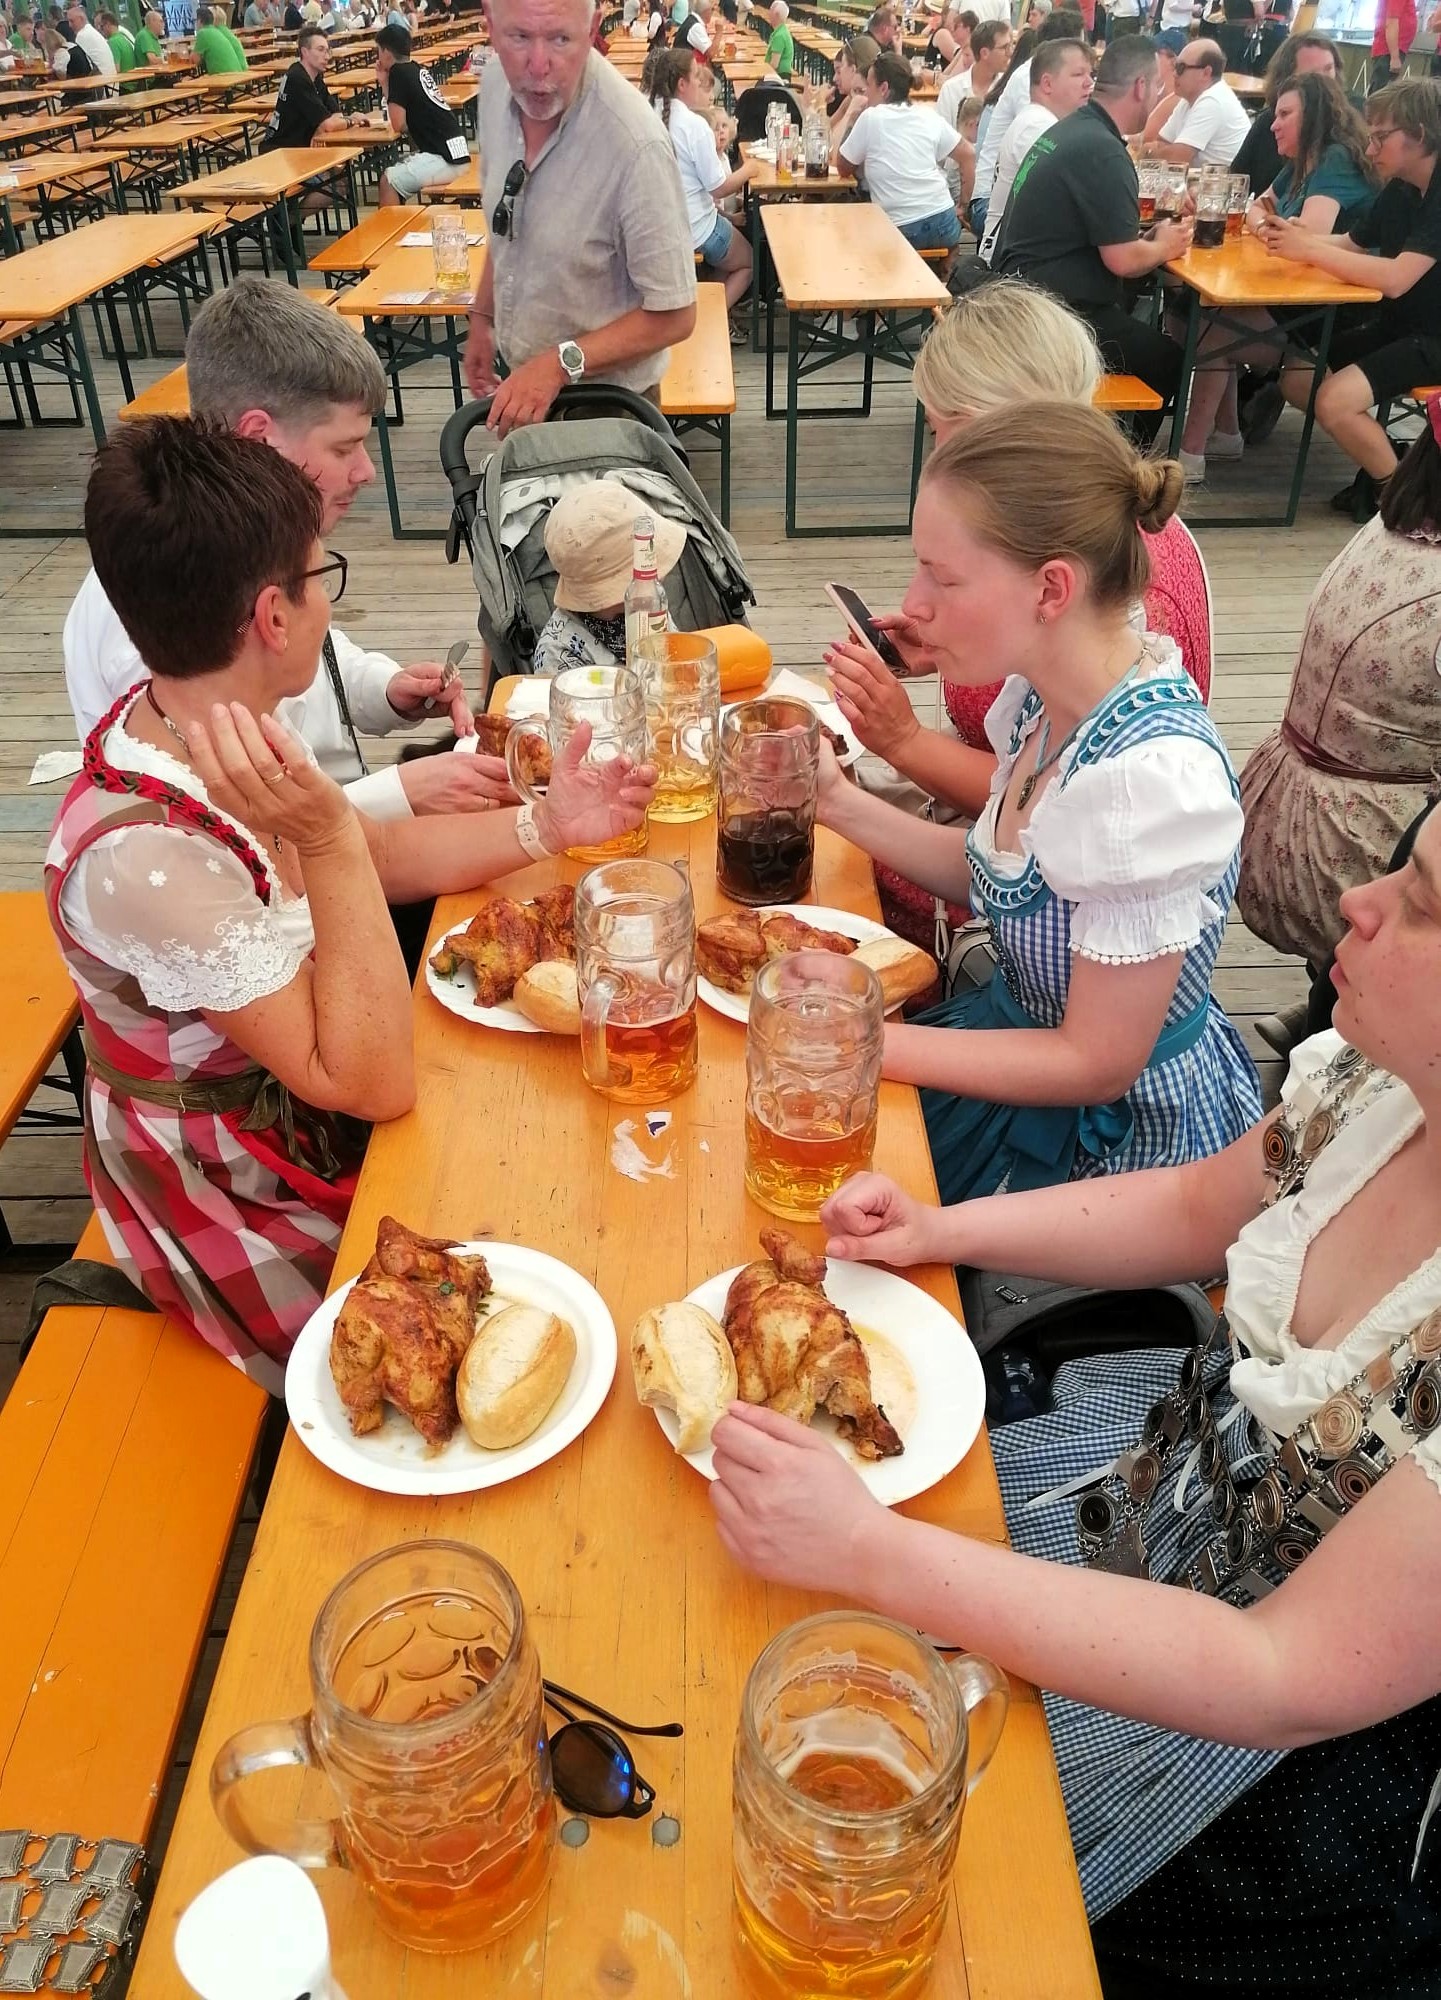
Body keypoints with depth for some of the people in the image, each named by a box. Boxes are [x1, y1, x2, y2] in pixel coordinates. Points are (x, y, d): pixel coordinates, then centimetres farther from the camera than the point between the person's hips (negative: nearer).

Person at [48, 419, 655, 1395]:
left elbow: (376, 858, 8)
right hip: (247, 1212, -7)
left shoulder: (202, 726, -9)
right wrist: (326, 841, -39)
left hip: (308, 1099, 8)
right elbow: (373, 1081, -31)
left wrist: (544, 826, -2)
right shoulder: (145, 855, -35)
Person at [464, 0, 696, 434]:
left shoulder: (634, 144, -28)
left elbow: (673, 315, -25)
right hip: (522, 381, 6)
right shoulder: (496, 85, -8)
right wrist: (482, 316, 14)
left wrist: (561, 364, -30)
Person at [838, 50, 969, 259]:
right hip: (943, 224, 5)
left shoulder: (871, 117, -3)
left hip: (901, 231, -4)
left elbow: (843, 169, 7)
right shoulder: (928, 115, 10)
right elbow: (966, 155, 13)